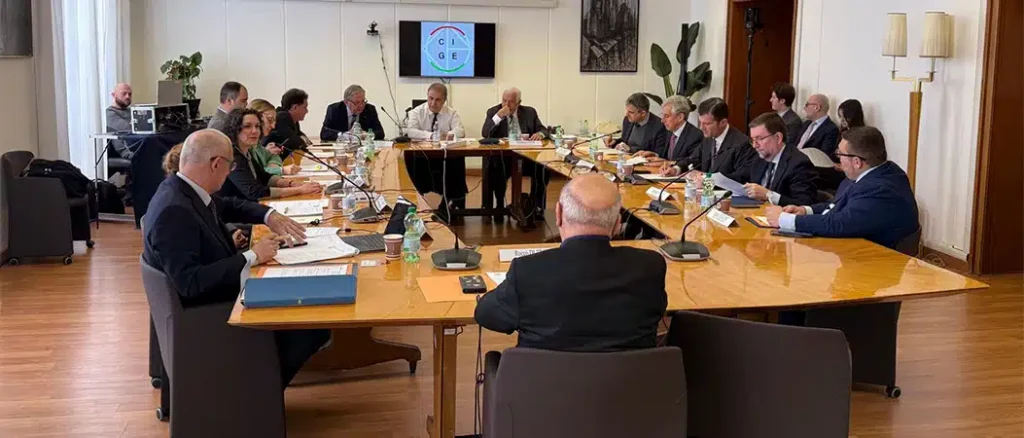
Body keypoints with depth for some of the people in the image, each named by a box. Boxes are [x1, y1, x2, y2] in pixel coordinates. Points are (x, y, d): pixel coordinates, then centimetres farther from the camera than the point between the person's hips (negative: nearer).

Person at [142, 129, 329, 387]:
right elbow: (189, 282, -33)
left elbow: (229, 206, 21)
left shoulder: (184, 189, 0)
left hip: (220, 288, 10)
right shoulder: (173, 211, -28)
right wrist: (251, 256, -27)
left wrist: (268, 216, 5)